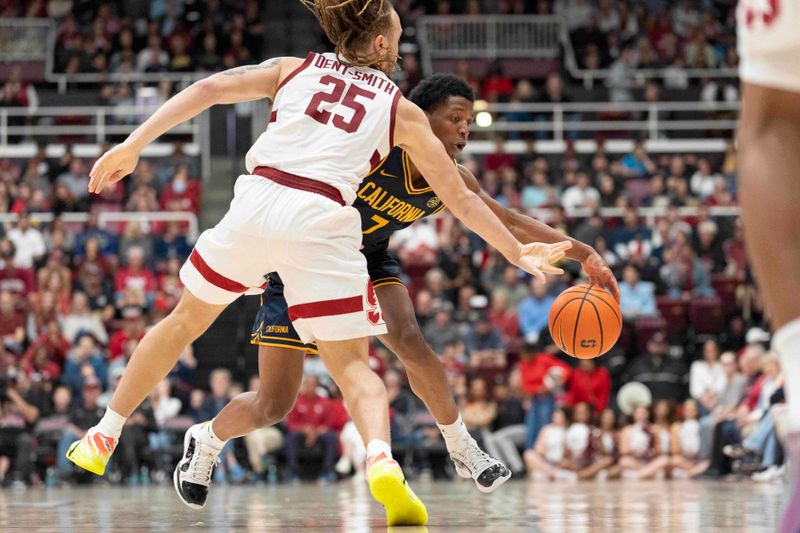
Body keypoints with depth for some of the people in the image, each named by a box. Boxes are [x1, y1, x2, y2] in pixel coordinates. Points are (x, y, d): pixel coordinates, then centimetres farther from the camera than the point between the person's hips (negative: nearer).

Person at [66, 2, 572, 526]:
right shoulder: (402, 110, 18)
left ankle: (103, 438, 31)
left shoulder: (294, 68, 21)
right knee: (352, 365, 6)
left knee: (185, 321, 23)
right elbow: (461, 198, 19)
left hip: (257, 201, 2)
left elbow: (209, 88, 7)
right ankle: (381, 459, -23)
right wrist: (517, 253, 28)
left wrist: (133, 146, 6)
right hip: (324, 222, -2)